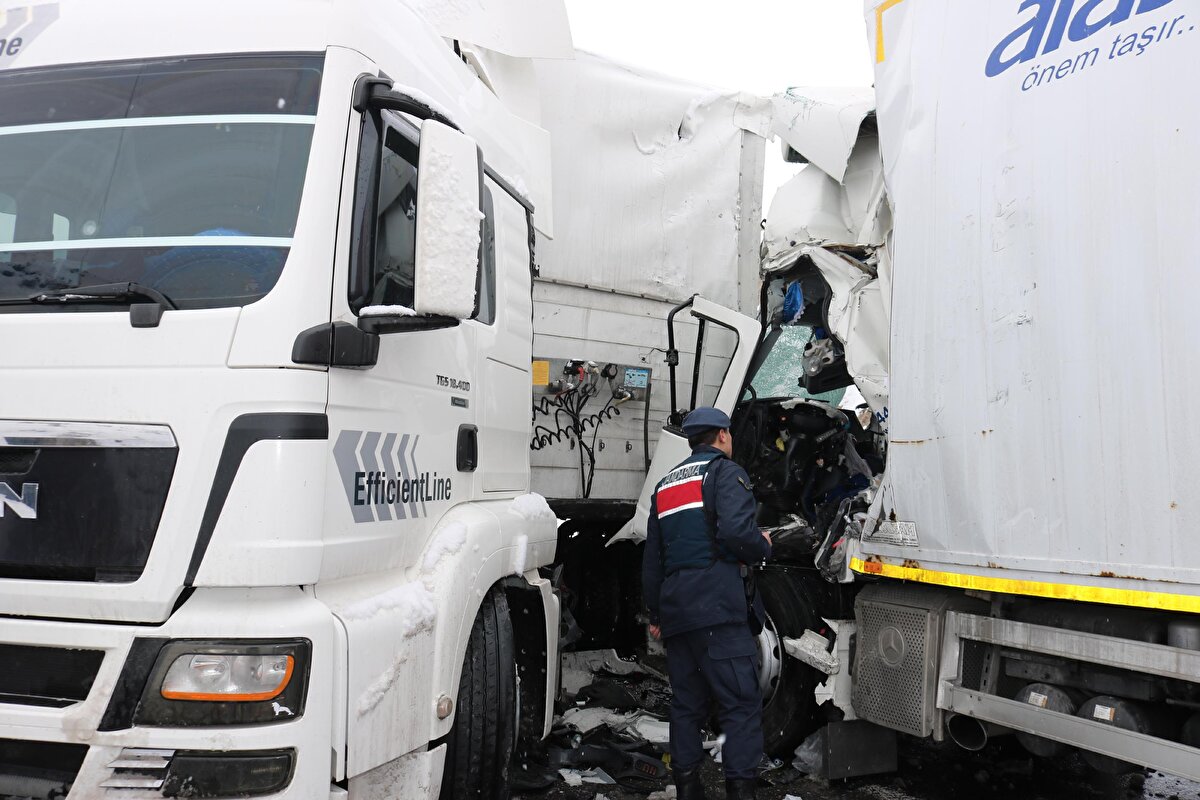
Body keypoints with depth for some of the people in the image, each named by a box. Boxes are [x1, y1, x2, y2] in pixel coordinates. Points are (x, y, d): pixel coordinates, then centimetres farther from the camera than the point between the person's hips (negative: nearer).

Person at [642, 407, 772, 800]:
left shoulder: (666, 484, 23)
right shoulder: (726, 472, 0)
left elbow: (652, 559, 26)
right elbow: (735, 531, -19)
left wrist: (655, 613, 31)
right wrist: (763, 546, 2)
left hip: (675, 611, 8)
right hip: (718, 606, -7)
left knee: (686, 704, 12)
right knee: (741, 703, -6)